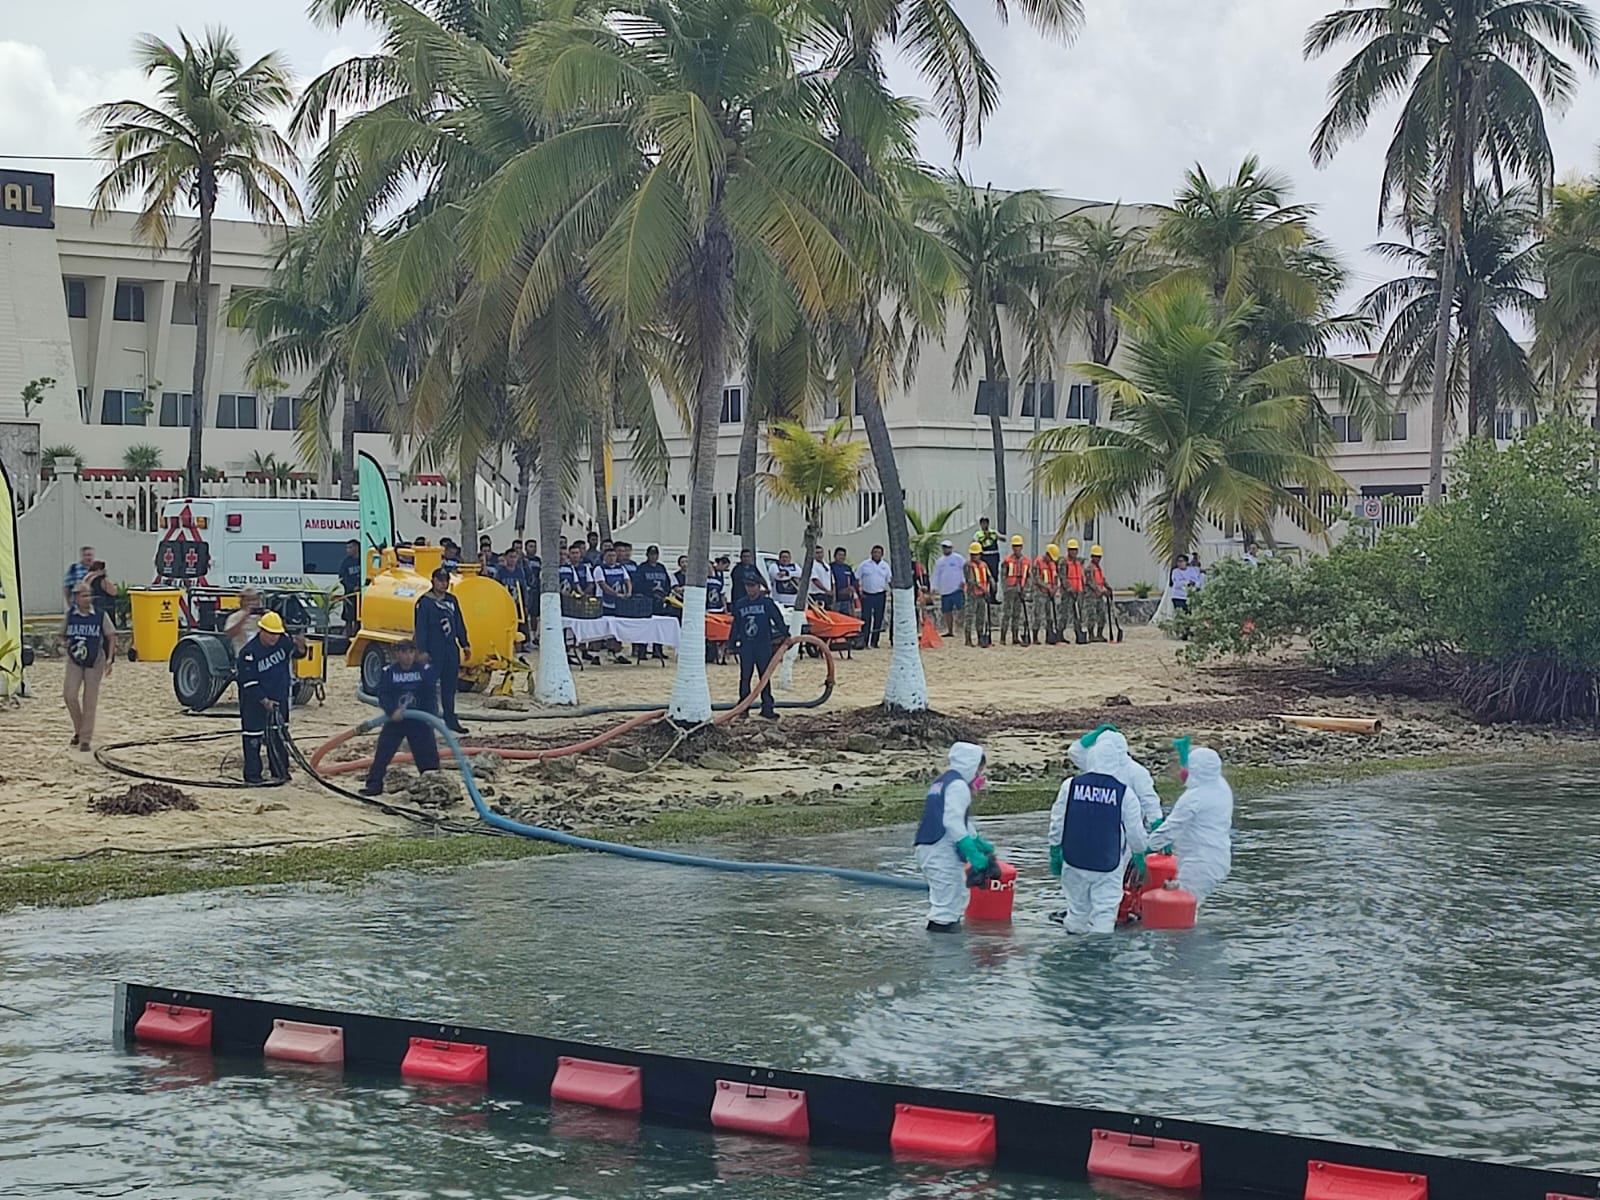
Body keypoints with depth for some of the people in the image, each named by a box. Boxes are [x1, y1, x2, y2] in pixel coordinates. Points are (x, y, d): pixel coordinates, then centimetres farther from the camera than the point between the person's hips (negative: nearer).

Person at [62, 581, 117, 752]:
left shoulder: (100, 615, -5)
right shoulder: (70, 615, 1)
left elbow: (111, 636, 2)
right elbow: (63, 635, 14)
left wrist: (110, 658, -7)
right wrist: (64, 643, -9)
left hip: (95, 661, -1)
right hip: (74, 661, 1)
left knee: (90, 701, -1)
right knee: (70, 695, -12)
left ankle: (86, 738, 7)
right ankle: (78, 730, 11)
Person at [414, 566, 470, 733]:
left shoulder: (452, 600, 12)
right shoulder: (425, 602, -7)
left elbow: (459, 624, 19)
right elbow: (421, 628, -11)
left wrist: (464, 644, 16)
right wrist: (422, 651, -16)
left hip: (451, 650, 6)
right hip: (433, 650, -6)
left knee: (450, 686, 10)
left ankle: (450, 719, 16)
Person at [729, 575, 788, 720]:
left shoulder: (767, 603, -1)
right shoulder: (740, 604, 9)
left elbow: (778, 619, -3)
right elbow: (736, 626, 14)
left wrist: (786, 635, -13)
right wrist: (731, 644, 13)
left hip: (764, 646, -3)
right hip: (746, 647, 3)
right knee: (745, 677, 5)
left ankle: (767, 706, 5)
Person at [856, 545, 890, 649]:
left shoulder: (885, 566, 11)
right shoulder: (864, 565, 3)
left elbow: (890, 581, 13)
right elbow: (856, 579, 3)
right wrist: (859, 593, -5)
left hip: (880, 596, 3)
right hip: (867, 595, -3)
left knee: (878, 619, 4)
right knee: (866, 619, -5)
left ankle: (874, 642, 10)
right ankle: (863, 641, -3)